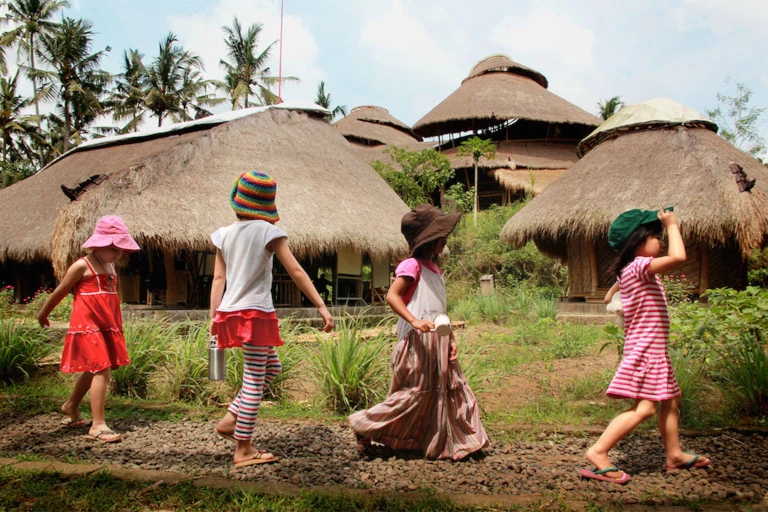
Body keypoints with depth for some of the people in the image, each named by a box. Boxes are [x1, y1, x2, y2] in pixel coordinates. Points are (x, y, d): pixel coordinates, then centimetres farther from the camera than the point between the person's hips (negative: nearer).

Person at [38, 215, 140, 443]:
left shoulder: (110, 266, 13)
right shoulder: (82, 266, -11)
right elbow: (60, 291, 0)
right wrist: (43, 314, 10)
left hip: (106, 325, 8)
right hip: (87, 325, -8)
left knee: (93, 370, 18)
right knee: (102, 370, -14)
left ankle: (71, 406, 41)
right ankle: (98, 425, -11)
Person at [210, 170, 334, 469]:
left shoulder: (224, 234, 9)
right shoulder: (268, 231, -7)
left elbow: (218, 278, 8)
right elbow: (296, 271, -9)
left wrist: (214, 317, 10)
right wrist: (321, 306, -8)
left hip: (231, 312, 7)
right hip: (256, 312, -7)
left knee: (272, 368, 22)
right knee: (254, 381, 1)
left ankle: (229, 420, 17)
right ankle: (243, 450, 7)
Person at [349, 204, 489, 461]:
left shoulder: (435, 271, 18)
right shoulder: (412, 265, -9)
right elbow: (392, 295, -20)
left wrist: (451, 340, 11)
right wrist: (414, 320, -31)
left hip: (437, 340, 9)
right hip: (418, 341, -9)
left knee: (451, 389, 8)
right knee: (415, 393, -5)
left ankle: (455, 443, 17)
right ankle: (366, 427, 8)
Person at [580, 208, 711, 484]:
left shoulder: (632, 269, 10)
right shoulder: (639, 266, -20)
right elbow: (678, 257, -32)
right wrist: (672, 226, -18)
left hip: (653, 350, 11)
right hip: (645, 349, -11)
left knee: (670, 400, 20)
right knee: (644, 407, -14)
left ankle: (674, 455, 31)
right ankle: (598, 452, -15)